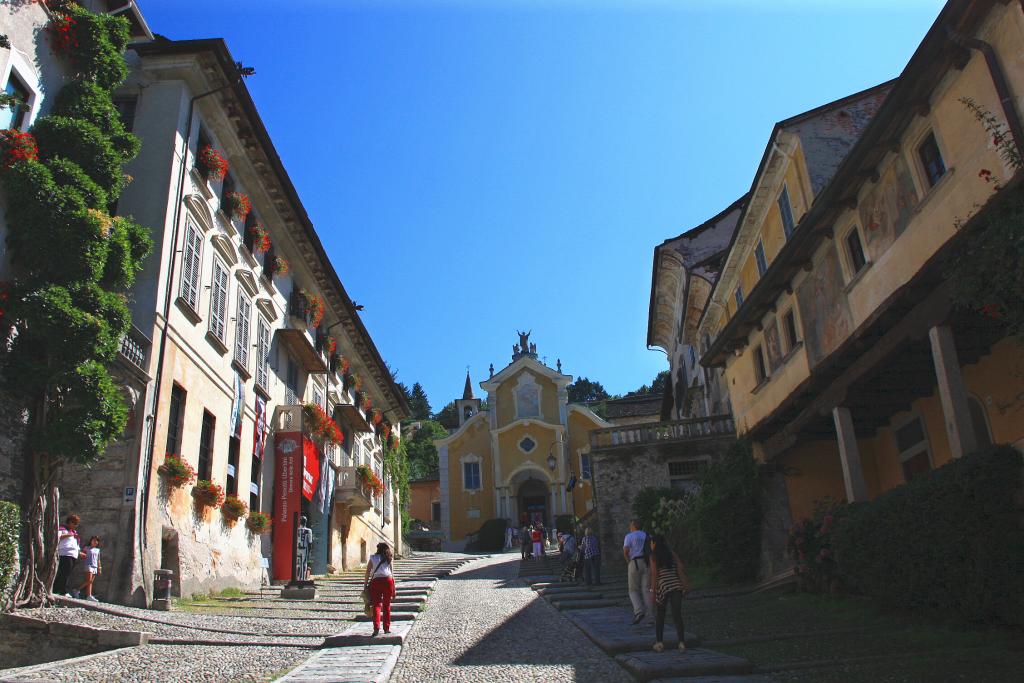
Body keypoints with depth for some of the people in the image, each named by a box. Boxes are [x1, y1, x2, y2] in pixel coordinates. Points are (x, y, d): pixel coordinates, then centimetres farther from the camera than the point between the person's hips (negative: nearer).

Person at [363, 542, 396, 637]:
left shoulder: (373, 558, 12)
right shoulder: (389, 559, 14)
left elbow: (367, 572, 6)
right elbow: (392, 573, 9)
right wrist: (394, 589, 12)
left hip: (376, 581, -1)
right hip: (388, 580, 1)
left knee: (376, 605, 0)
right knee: (387, 605, 11)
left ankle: (376, 627, -14)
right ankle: (387, 628, 14)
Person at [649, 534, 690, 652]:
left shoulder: (653, 556, 0)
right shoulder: (672, 554, 12)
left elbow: (654, 574, -8)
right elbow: (681, 567, 2)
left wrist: (653, 591, -7)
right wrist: (686, 584, 2)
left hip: (663, 587, -3)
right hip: (676, 587, 3)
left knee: (659, 615, 13)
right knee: (677, 615, 6)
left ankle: (659, 642, 9)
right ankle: (682, 642, -4)